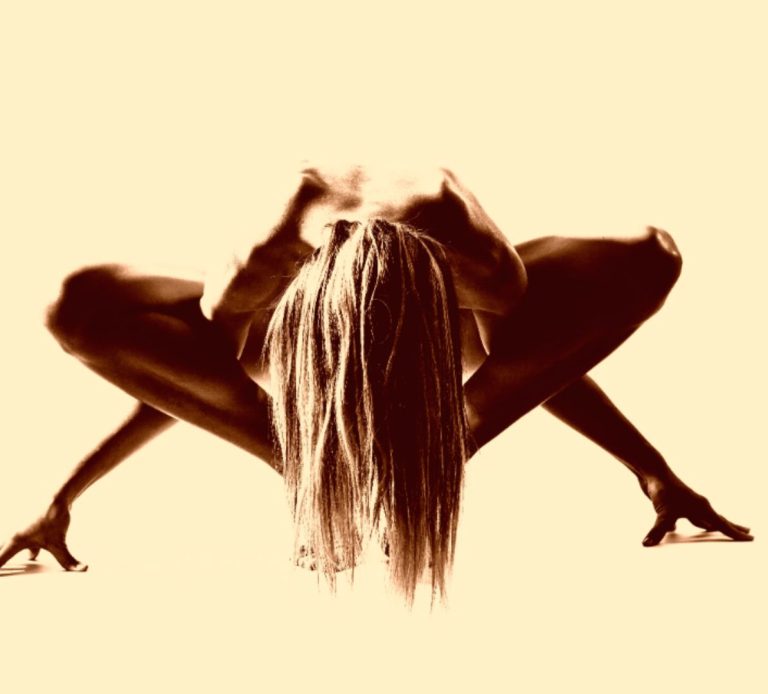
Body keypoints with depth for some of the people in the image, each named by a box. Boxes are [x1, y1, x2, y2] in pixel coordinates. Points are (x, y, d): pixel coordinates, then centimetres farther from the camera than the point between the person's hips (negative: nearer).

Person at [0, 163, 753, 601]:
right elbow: (184, 371, -20)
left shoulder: (487, 277, -41)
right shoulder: (255, 276, -40)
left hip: (438, 312, 1)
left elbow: (544, 357, -18)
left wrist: (656, 475, -12)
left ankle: (437, 454, -18)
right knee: (81, 304, -29)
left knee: (647, 259, -27)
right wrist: (61, 499, -16)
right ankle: (301, 462, -18)